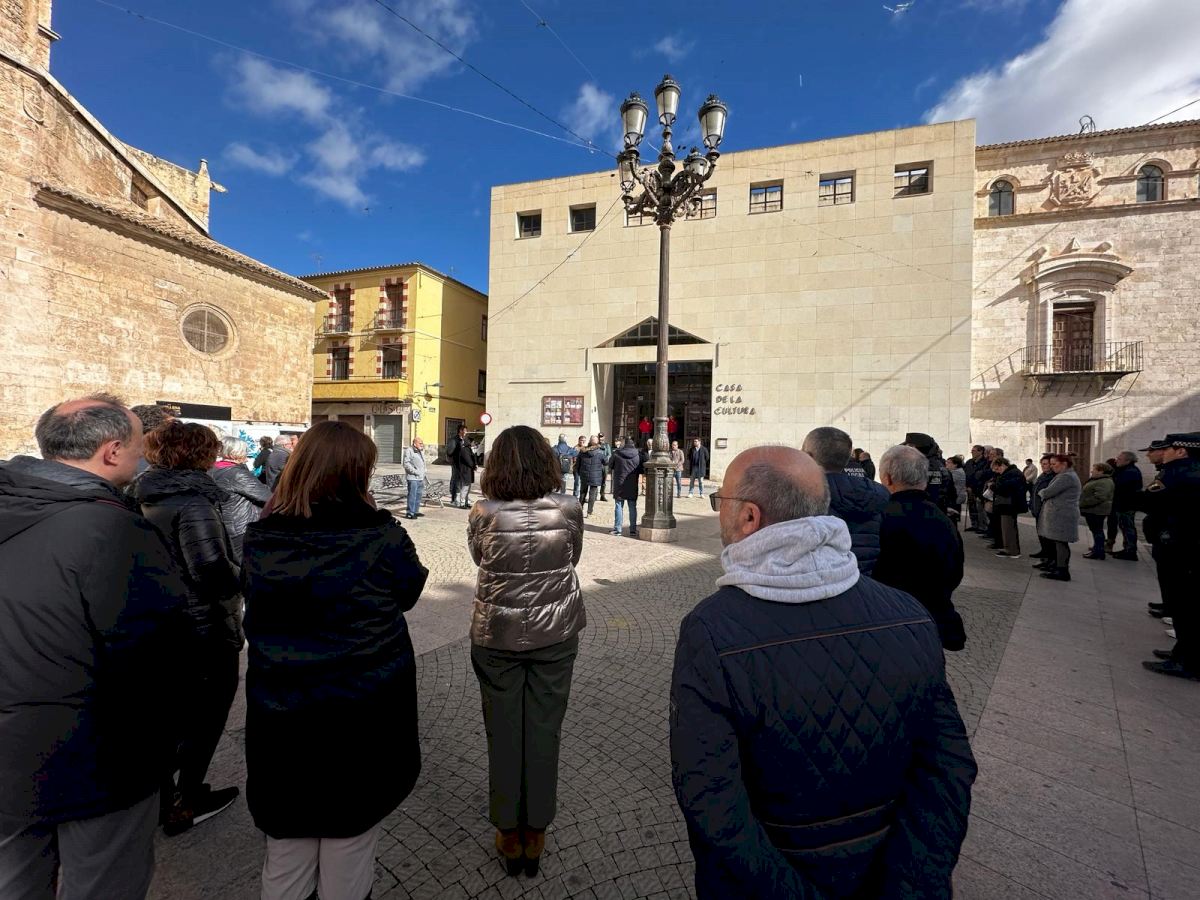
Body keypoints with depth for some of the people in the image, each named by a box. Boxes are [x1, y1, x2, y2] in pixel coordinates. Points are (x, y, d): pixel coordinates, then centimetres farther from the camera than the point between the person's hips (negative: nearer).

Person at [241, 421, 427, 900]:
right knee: (349, 844, 19)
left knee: (287, 848, 23)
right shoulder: (379, 535, -20)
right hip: (363, 721, -3)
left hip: (278, 720, 3)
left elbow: (255, 609, 7)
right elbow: (409, 590, -3)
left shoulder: (259, 538, -9)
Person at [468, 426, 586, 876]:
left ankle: (509, 835, 35)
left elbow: (480, 560, 2)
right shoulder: (568, 510, -13)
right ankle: (535, 834, 34)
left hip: (496, 637, 0)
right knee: (544, 733, 16)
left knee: (503, 734, 17)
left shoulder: (483, 515, -14)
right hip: (555, 636, 1)